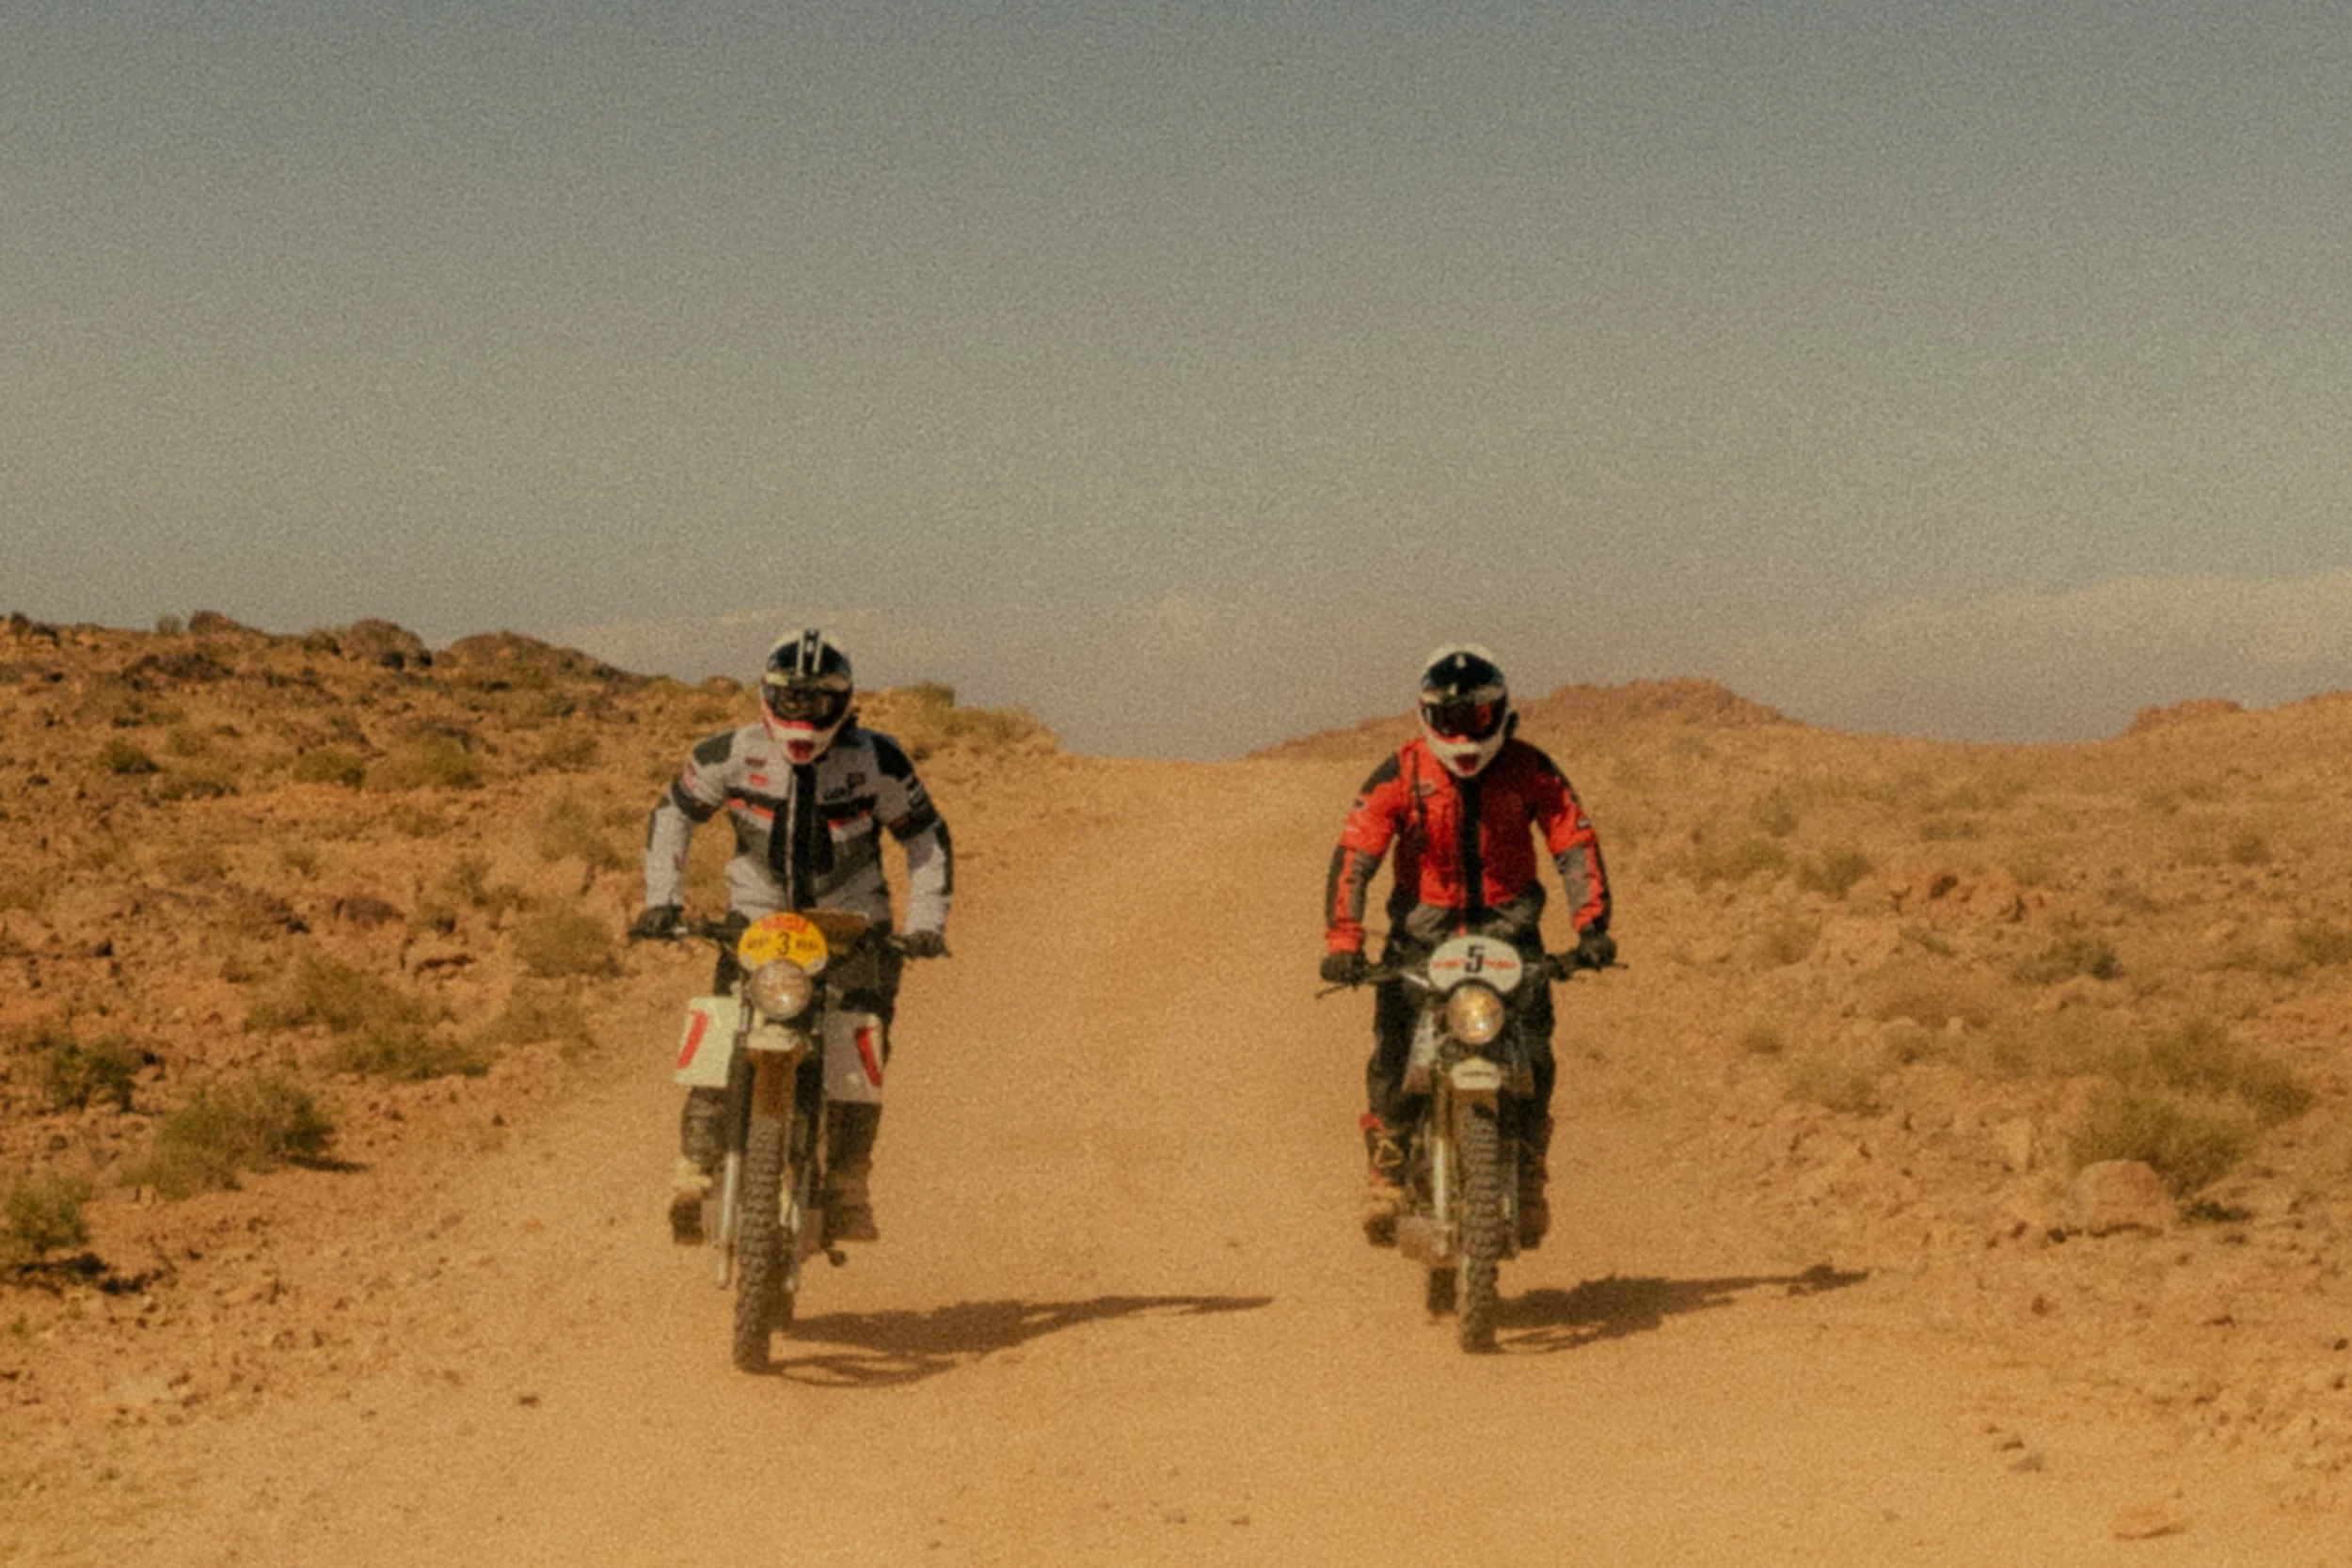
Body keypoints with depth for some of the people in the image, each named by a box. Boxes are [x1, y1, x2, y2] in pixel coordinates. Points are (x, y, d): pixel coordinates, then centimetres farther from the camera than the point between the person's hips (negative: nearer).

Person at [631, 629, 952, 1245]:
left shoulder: (877, 760, -9)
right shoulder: (732, 754, -8)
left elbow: (926, 835, 2)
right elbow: (673, 813, 8)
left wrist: (926, 923, -8)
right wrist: (662, 899, -1)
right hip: (757, 917, 0)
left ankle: (848, 1188, -8)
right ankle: (695, 1172, -17)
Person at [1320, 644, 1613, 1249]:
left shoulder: (1531, 771, -2)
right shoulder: (1400, 774, -6)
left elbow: (1576, 844, -4)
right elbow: (1354, 855, -12)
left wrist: (1591, 924, -19)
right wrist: (1342, 939, -24)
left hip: (1509, 927, 1)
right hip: (1422, 928, -1)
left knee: (1533, 1054, -16)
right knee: (1394, 1048, -18)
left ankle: (1527, 1177, -2)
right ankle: (1386, 1171, -5)